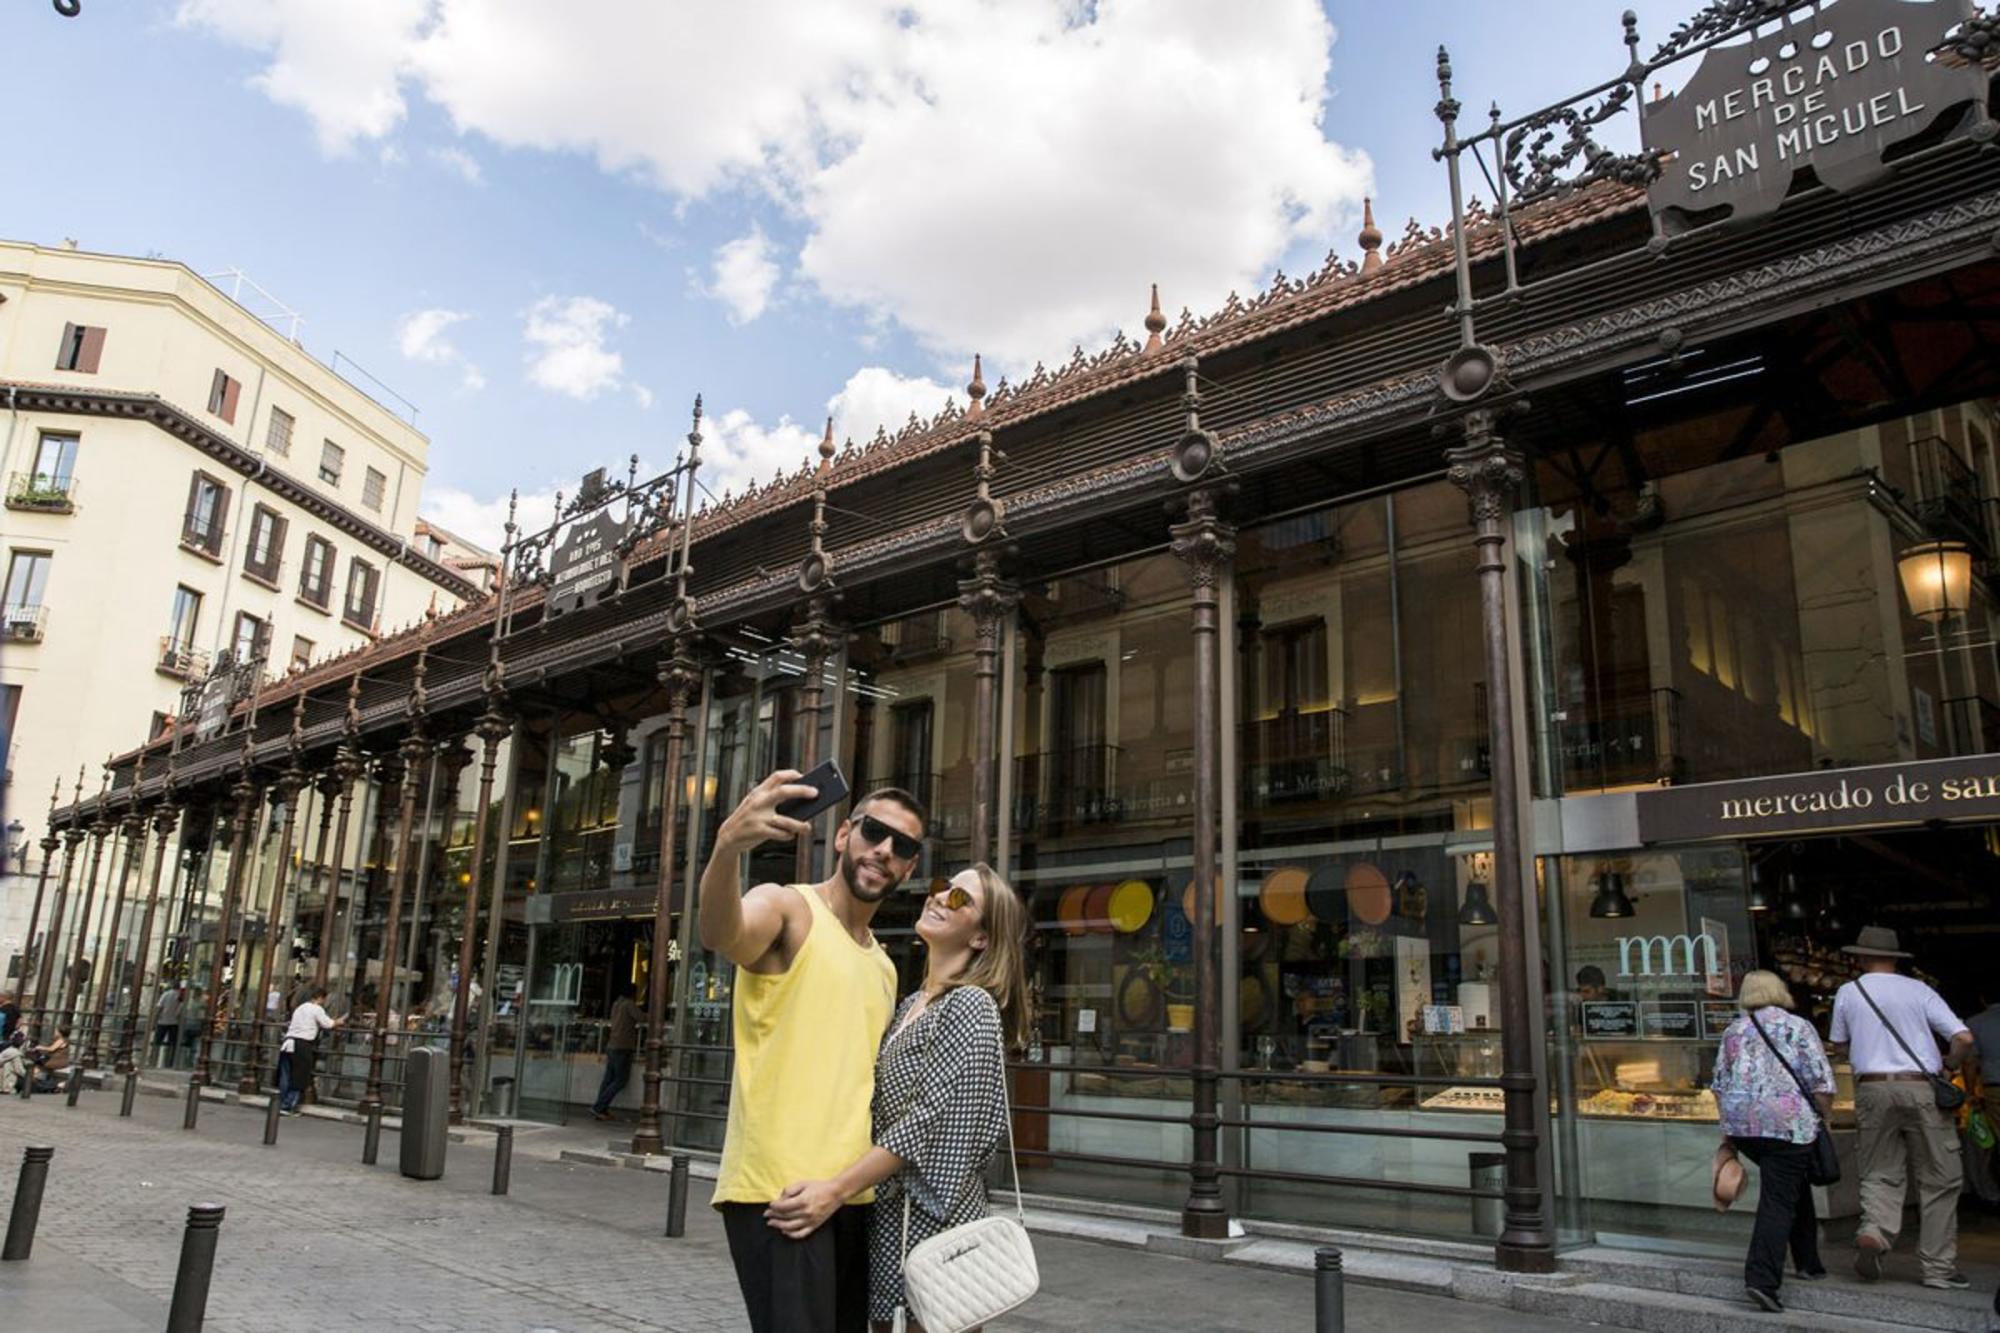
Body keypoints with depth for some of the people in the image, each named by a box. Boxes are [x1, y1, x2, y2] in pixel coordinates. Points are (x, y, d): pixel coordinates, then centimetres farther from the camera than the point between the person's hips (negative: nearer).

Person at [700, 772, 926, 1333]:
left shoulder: (884, 967, 18)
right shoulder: (786, 907, -5)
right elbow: (720, 934, -30)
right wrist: (727, 845, -50)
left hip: (853, 1198, 8)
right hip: (776, 1194, -8)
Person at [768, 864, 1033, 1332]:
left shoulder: (971, 1005, -13)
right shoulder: (911, 1005, 12)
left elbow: (929, 1120, -20)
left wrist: (836, 1191, -23)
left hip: (933, 1215, -8)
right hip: (888, 1210, 8)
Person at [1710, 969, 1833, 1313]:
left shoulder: (1733, 1031, 14)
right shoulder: (1797, 1027, 3)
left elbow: (1719, 1085, 14)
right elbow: (1822, 1085, -4)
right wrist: (1820, 1118, 10)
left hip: (1739, 1124, 5)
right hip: (1788, 1124, -5)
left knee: (1793, 1185, 25)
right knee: (1778, 1201, -3)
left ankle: (1807, 1262, 30)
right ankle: (1761, 1279, -12)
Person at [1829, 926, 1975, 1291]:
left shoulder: (1847, 992, 7)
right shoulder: (1919, 991, 3)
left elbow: (1839, 1047, 16)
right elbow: (1964, 1039, -3)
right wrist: (1949, 1064, 16)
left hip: (1872, 1087, 1)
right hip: (1921, 1087, -1)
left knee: (1880, 1174, 10)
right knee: (1939, 1179, 9)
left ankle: (1875, 1230, -17)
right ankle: (1939, 1267, 10)